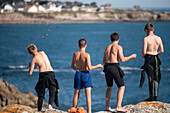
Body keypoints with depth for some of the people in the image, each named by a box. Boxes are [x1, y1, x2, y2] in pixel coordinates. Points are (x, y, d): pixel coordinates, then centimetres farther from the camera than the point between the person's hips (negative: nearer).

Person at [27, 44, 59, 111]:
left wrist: (29, 67, 27)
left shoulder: (34, 59, 8)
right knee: (52, 94, 1)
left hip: (42, 74, -2)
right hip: (51, 73, 2)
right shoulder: (42, 53, 18)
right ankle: (50, 105, -25)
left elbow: (30, 73, 7)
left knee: (41, 95, 9)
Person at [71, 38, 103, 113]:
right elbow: (89, 68, -15)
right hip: (85, 74, -4)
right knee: (88, 95, -4)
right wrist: (97, 66, 0)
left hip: (78, 74, 4)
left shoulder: (75, 54, 0)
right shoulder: (87, 55, -12)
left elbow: (72, 66, 10)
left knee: (76, 94, 15)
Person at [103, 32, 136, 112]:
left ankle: (107, 106, 23)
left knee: (109, 87, 21)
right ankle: (118, 107, -11)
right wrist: (131, 57, 2)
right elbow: (122, 59, -12)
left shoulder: (107, 48, 16)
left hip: (107, 67, 7)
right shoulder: (118, 47, -3)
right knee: (121, 87, -1)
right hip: (114, 68, -7)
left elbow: (104, 61, 21)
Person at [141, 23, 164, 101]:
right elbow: (161, 51, 7)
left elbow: (144, 52, -14)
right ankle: (156, 96, 13)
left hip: (148, 58, -4)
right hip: (156, 58, 4)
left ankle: (151, 97, -2)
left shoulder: (146, 39, -10)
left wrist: (143, 56, 8)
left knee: (151, 78, -3)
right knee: (156, 78, 12)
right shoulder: (158, 38, 4)